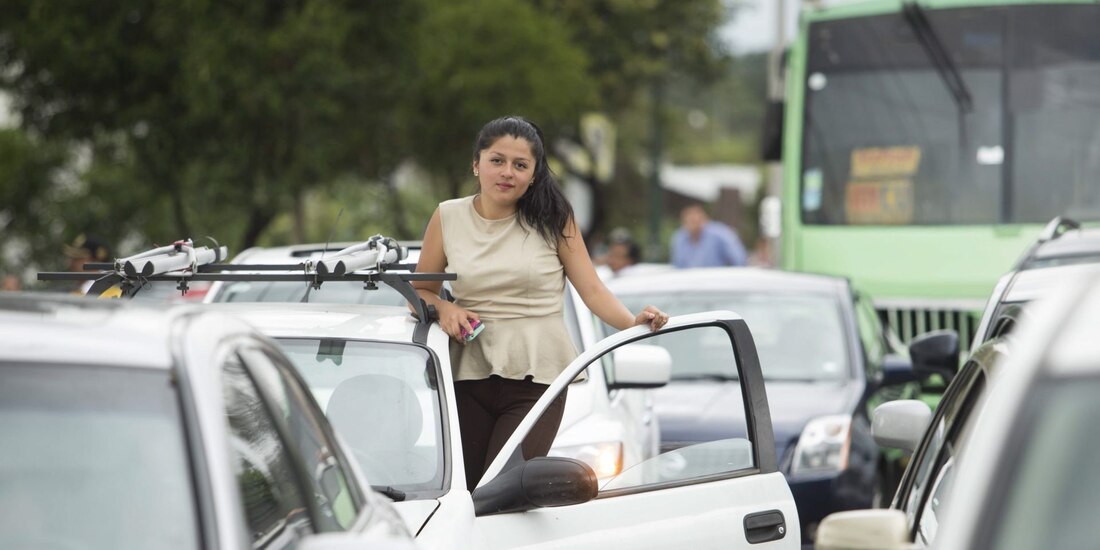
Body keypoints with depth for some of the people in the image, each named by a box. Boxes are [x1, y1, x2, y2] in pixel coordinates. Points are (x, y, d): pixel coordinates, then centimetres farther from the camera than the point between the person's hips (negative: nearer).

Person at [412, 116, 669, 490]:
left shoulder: (552, 220, 4)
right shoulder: (448, 218, 8)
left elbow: (592, 289, 0)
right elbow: (419, 291, 15)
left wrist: (632, 322, -18)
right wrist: (443, 307, -7)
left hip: (536, 378, -2)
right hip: (469, 376, 2)